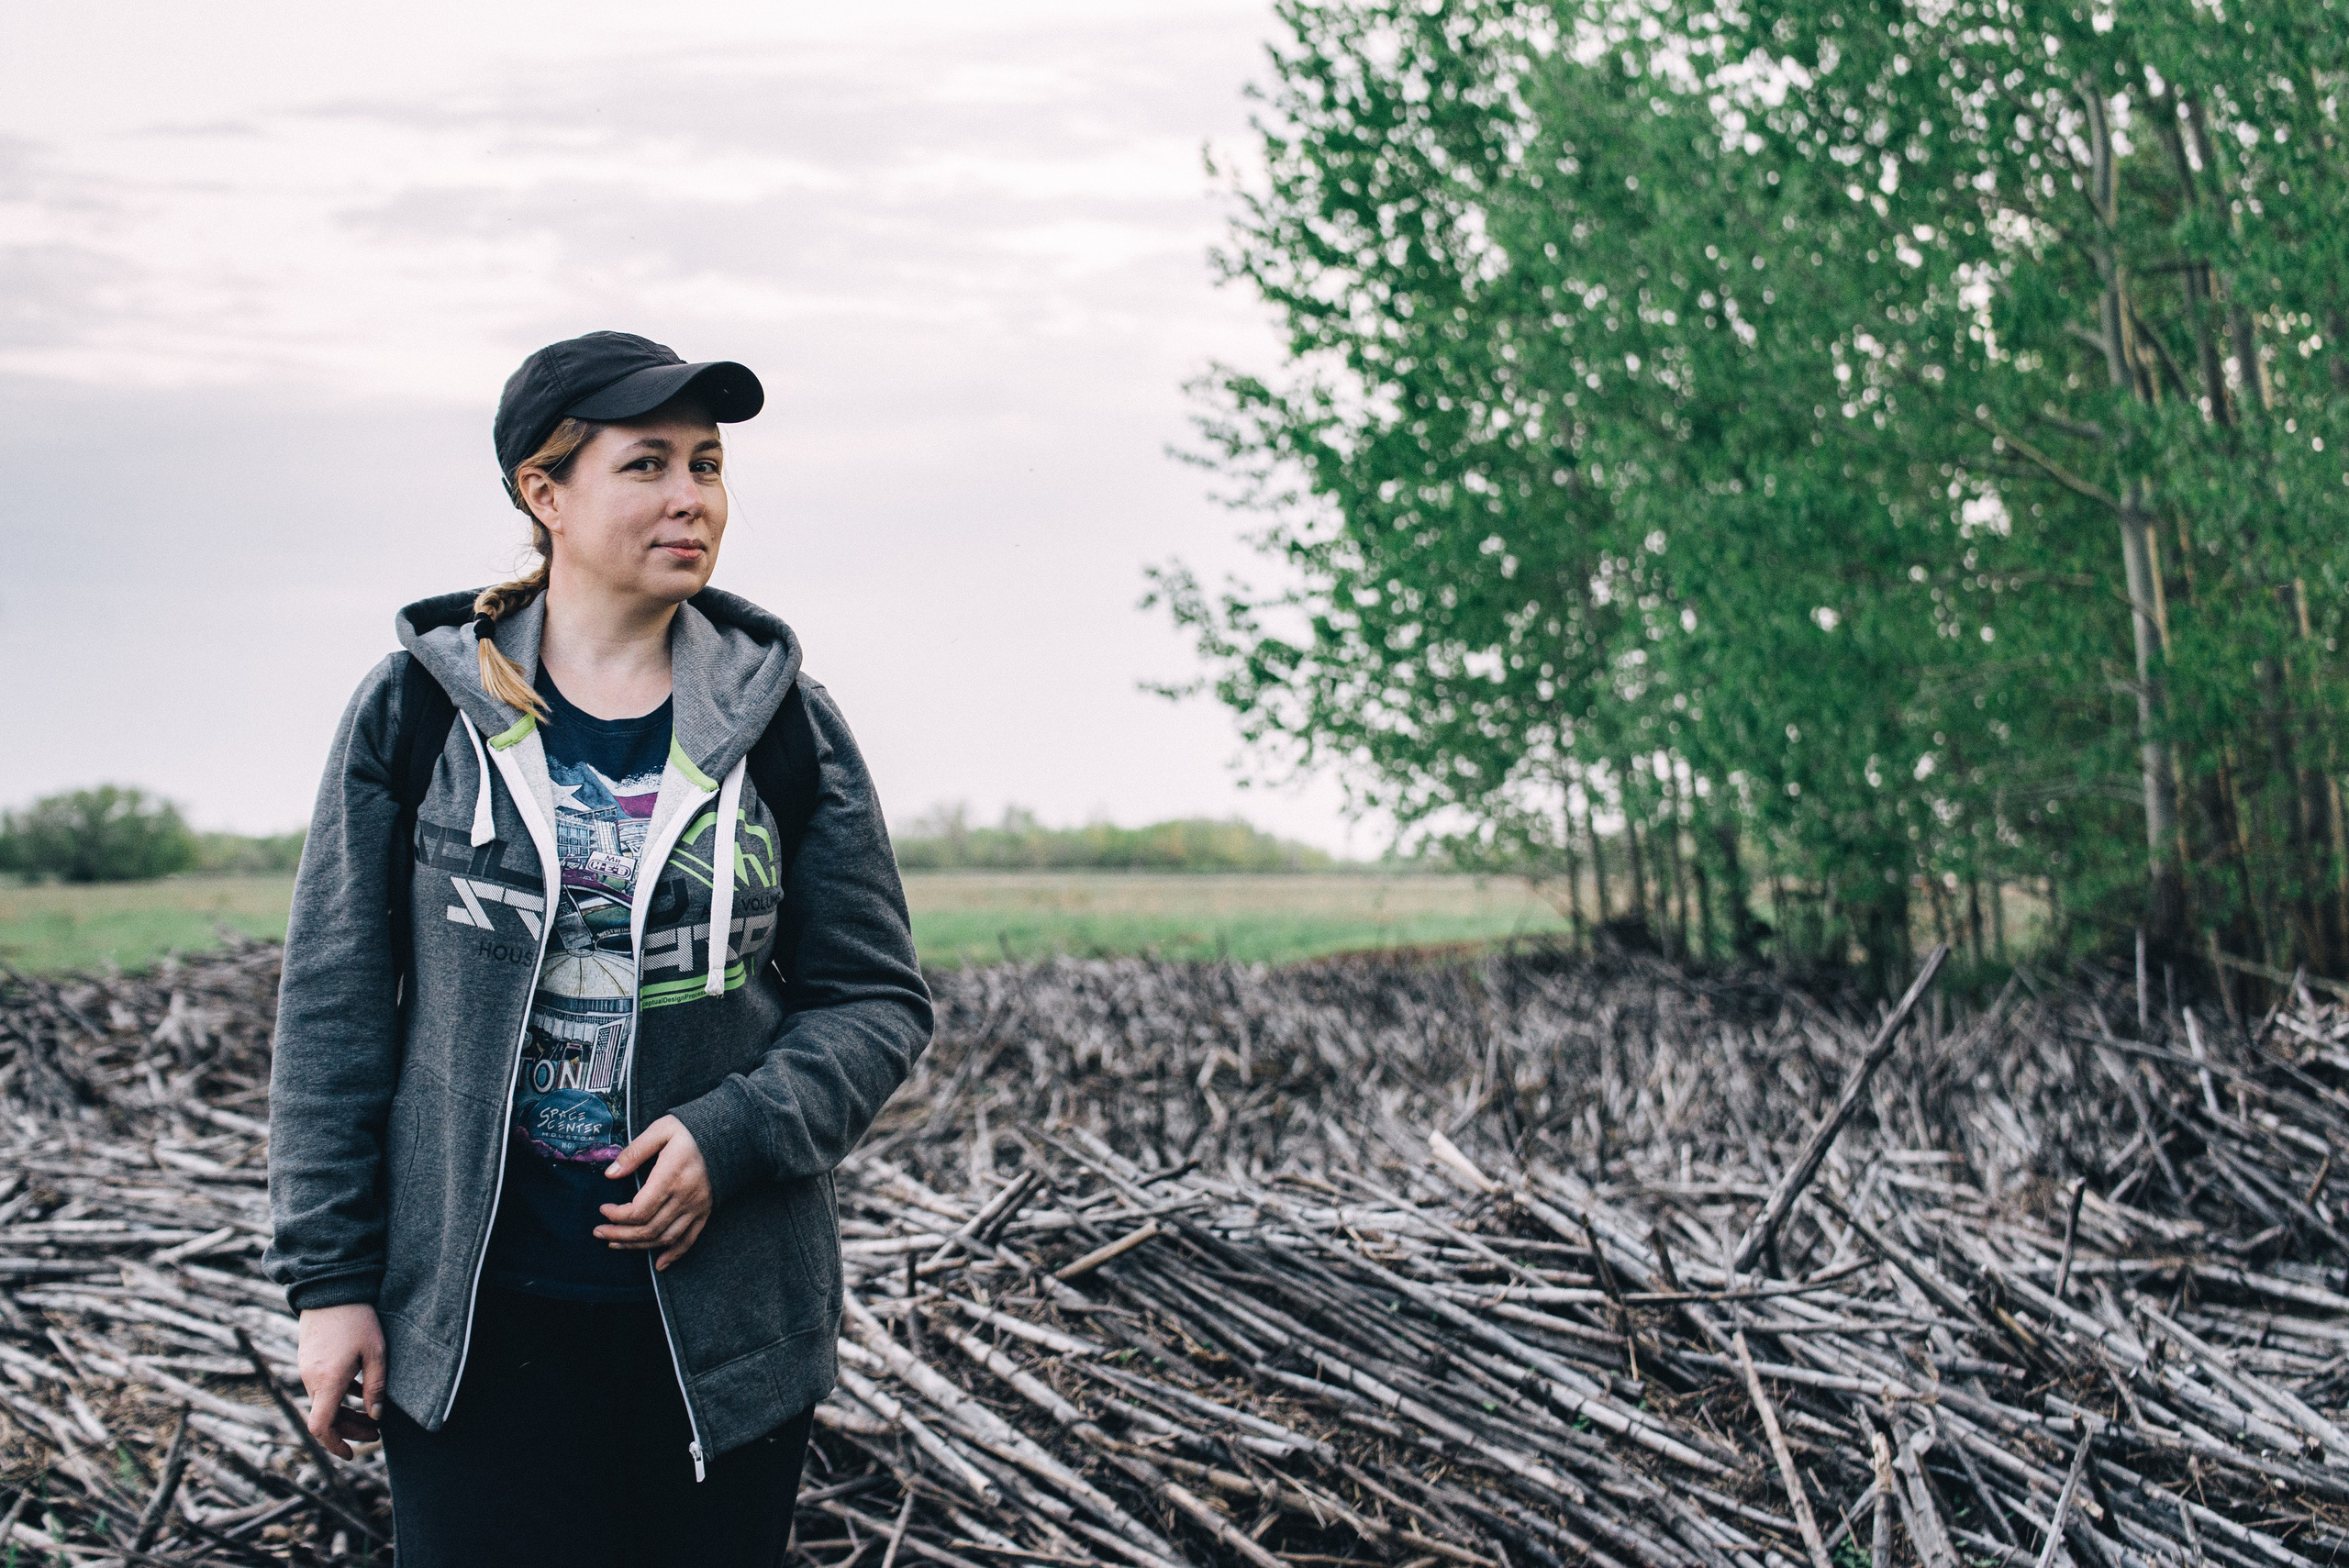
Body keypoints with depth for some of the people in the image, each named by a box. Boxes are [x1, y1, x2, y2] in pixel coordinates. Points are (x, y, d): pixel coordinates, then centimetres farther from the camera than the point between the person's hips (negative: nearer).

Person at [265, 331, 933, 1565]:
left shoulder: (784, 728, 2)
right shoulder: (419, 711, 1)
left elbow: (878, 999, 4)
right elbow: (335, 1004, 2)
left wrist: (733, 1136, -13)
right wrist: (328, 1276, -1)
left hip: (727, 1315, 1)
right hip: (475, 1320, -1)